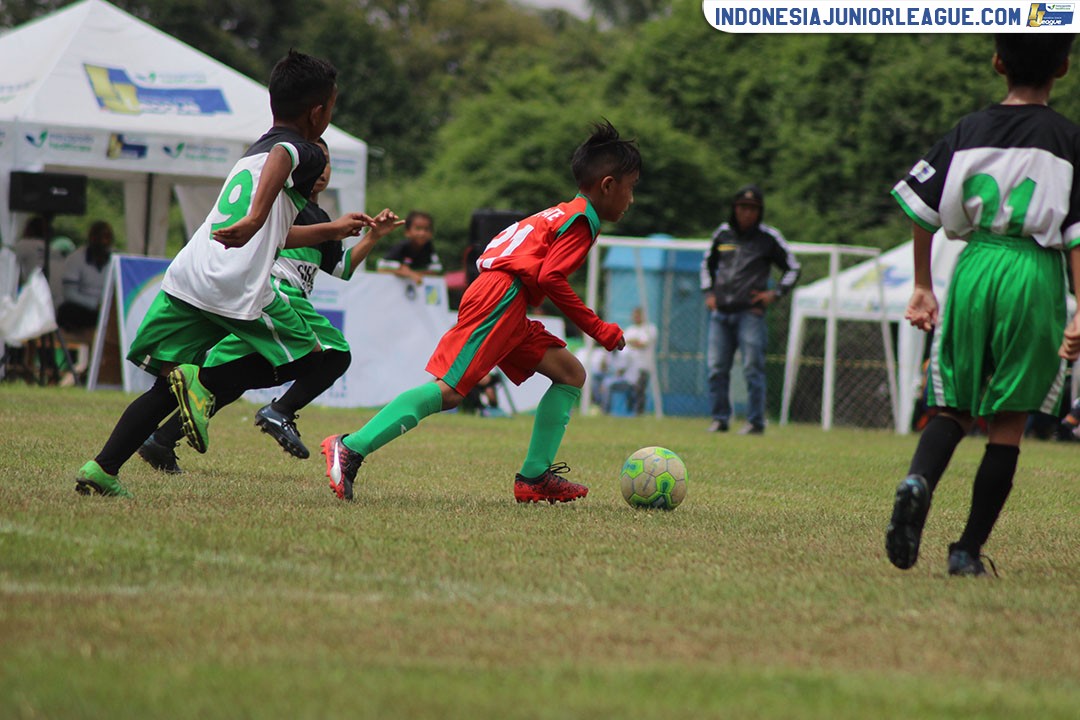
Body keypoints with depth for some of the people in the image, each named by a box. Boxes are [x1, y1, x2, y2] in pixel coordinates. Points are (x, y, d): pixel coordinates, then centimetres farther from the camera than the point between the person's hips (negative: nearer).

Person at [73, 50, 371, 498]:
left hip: (185, 277, 7)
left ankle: (102, 468, -4)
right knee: (304, 356, 12)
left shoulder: (253, 152, 31)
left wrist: (332, 230, 54)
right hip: (238, 287, -7)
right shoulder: (306, 153, 5)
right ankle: (203, 382, -8)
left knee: (168, 387, 11)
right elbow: (280, 159, -23)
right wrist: (256, 219, -37)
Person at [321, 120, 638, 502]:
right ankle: (351, 448, -23)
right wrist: (599, 329, -9)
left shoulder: (565, 213, 27)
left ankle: (535, 476, 5)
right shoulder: (581, 221, -3)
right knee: (449, 390, -17)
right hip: (501, 299, -11)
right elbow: (550, 278, -15)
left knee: (571, 374, 12)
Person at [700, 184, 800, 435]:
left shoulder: (769, 237, 3)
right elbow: (708, 264, 30)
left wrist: (775, 294, -2)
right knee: (716, 369, 1)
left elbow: (793, 269, 10)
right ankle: (720, 419, 10)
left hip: (750, 313, -4)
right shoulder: (723, 233, 14)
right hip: (720, 313, 4)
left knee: (752, 369, -7)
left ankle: (755, 421, -2)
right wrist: (708, 293, 18)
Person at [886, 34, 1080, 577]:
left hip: (974, 266, 2)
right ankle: (969, 550, 4)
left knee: (953, 407, 12)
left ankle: (918, 480, -20)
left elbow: (920, 211, 7)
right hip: (1035, 272, -2)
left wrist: (923, 287, 16)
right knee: (1009, 421, 5)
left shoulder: (968, 131, 8)